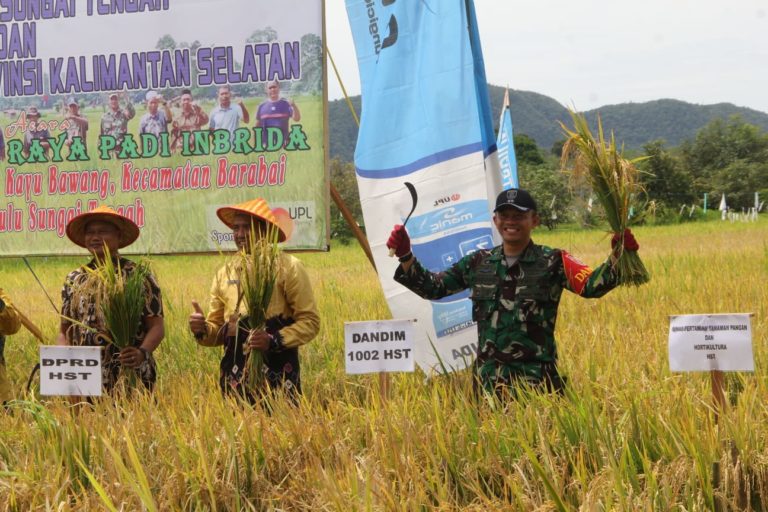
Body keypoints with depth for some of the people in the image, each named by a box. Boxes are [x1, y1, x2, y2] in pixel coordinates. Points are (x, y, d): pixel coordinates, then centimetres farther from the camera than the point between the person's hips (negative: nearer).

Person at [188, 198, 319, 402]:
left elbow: (310, 321, -4)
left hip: (277, 377, -4)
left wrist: (275, 340, -18)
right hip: (235, 377, 4)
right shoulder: (224, 274, 12)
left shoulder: (288, 268, -2)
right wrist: (202, 330, -4)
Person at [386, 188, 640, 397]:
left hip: (536, 379, -4)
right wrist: (404, 256, 2)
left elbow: (592, 285, -15)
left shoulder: (552, 262, -1)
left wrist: (618, 255, -32)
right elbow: (432, 287, 15)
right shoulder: (478, 263, 10)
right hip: (488, 379, 4)